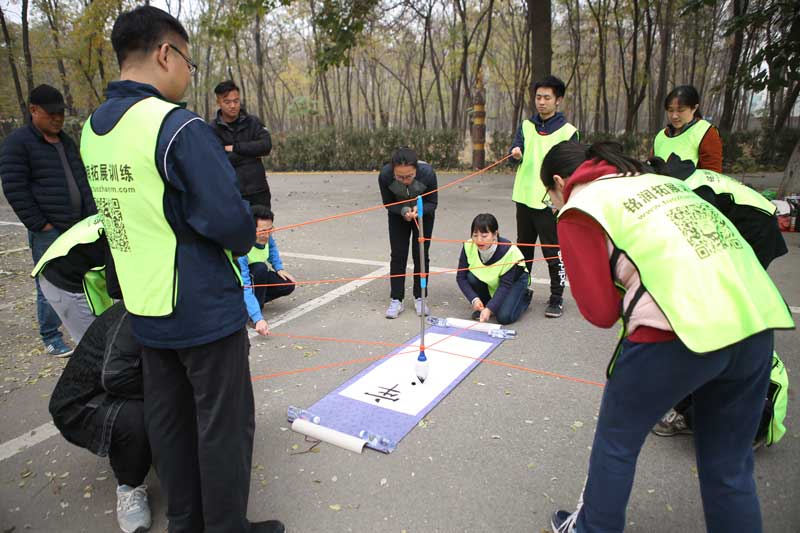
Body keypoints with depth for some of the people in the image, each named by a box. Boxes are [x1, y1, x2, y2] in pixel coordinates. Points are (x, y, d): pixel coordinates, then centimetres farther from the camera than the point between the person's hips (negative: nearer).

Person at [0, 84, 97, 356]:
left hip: (78, 227, 6)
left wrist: (92, 215, 9)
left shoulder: (67, 141, 17)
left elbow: (82, 180, 19)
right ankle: (51, 339, 13)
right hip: (48, 231, -6)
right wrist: (39, 224, -12)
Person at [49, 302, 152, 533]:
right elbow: (115, 376, -41)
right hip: (80, 405, -7)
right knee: (135, 419, -37)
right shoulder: (133, 317, -29)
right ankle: (129, 487, -9)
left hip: (113, 397, 8)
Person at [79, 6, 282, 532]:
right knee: (225, 425, 8)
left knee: (169, 421, 19)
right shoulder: (179, 128, -20)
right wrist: (246, 237, -2)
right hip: (205, 311, -8)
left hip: (145, 312, 8)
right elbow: (232, 221, -25)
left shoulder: (93, 130, 6)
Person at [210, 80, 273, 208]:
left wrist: (235, 148, -12)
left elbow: (266, 145, -10)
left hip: (258, 192, 2)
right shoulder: (212, 129, -2)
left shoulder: (252, 122, 5)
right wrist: (251, 152, -10)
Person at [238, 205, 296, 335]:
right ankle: (252, 316, -23)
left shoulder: (264, 236, -20)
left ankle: (255, 302, 5)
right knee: (260, 268, -36)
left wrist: (279, 268, -3)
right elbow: (245, 289, -43)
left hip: (257, 276, 6)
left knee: (288, 285, -12)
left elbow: (271, 246, 8)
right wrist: (258, 319, -50)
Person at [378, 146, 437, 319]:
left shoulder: (428, 173, -36)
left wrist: (419, 209, -39)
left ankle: (420, 298, 15)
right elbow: (388, 203, -16)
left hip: (423, 213, 0)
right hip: (398, 214, 1)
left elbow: (432, 203, -19)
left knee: (421, 255, 1)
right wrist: (403, 211, -34)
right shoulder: (385, 175, -33)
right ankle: (396, 300, 8)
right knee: (398, 255, -2)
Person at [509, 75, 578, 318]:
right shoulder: (526, 126, 9)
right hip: (525, 198, 4)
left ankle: (556, 298, 12)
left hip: (551, 202, -4)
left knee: (554, 253, 0)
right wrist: (516, 154, -26)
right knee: (523, 249, 15)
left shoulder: (568, 131, -3)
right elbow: (515, 152, -2)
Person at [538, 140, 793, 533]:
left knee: (616, 439, 19)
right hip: (758, 323, 7)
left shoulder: (578, 210, 1)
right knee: (730, 466, 22)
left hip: (681, 332, -6)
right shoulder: (657, 180, 21)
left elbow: (600, 312, -2)